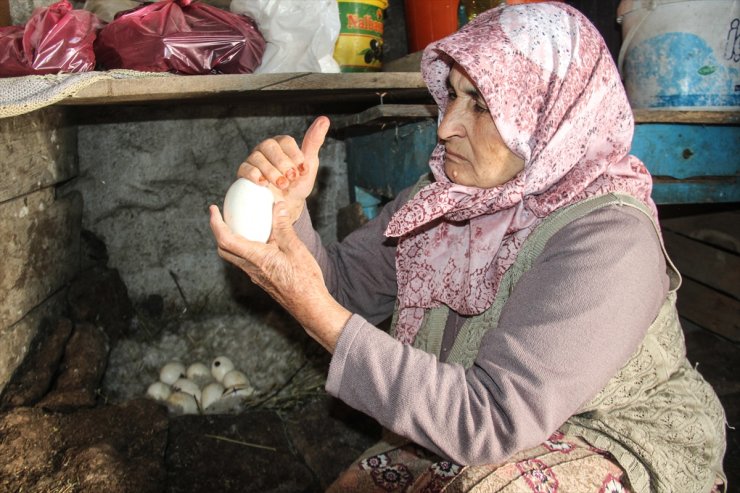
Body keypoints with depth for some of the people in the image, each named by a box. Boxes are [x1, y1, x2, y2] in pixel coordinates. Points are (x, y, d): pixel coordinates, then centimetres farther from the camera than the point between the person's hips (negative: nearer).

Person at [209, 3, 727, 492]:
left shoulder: (608, 240, -27)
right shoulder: (448, 193, -5)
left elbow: (492, 421, -33)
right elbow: (344, 284, -1)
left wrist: (317, 312, -36)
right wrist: (285, 214, -21)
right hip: (451, 438, 6)